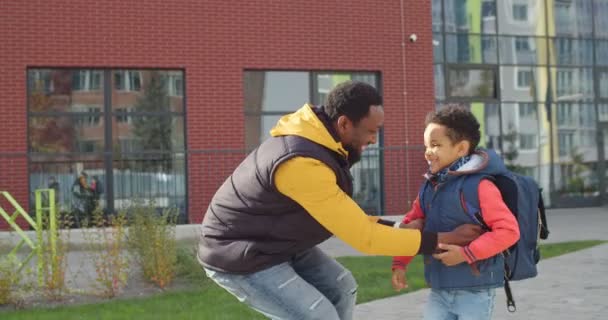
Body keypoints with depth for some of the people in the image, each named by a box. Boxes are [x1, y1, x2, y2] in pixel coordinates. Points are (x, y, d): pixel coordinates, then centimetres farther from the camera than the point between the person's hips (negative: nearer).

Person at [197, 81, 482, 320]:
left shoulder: (320, 140, -3)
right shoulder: (304, 165, -33)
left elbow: (348, 217, 8)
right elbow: (364, 237, -27)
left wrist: (396, 229, -5)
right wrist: (443, 239, -22)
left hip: (276, 242, 10)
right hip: (239, 254, -10)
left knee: (341, 287, 11)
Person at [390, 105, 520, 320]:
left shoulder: (480, 186, -16)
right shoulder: (430, 186, 7)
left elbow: (509, 230, -20)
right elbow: (411, 224, 14)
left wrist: (466, 254, -23)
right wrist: (399, 264, 4)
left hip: (475, 290, -6)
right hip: (439, 289, 7)